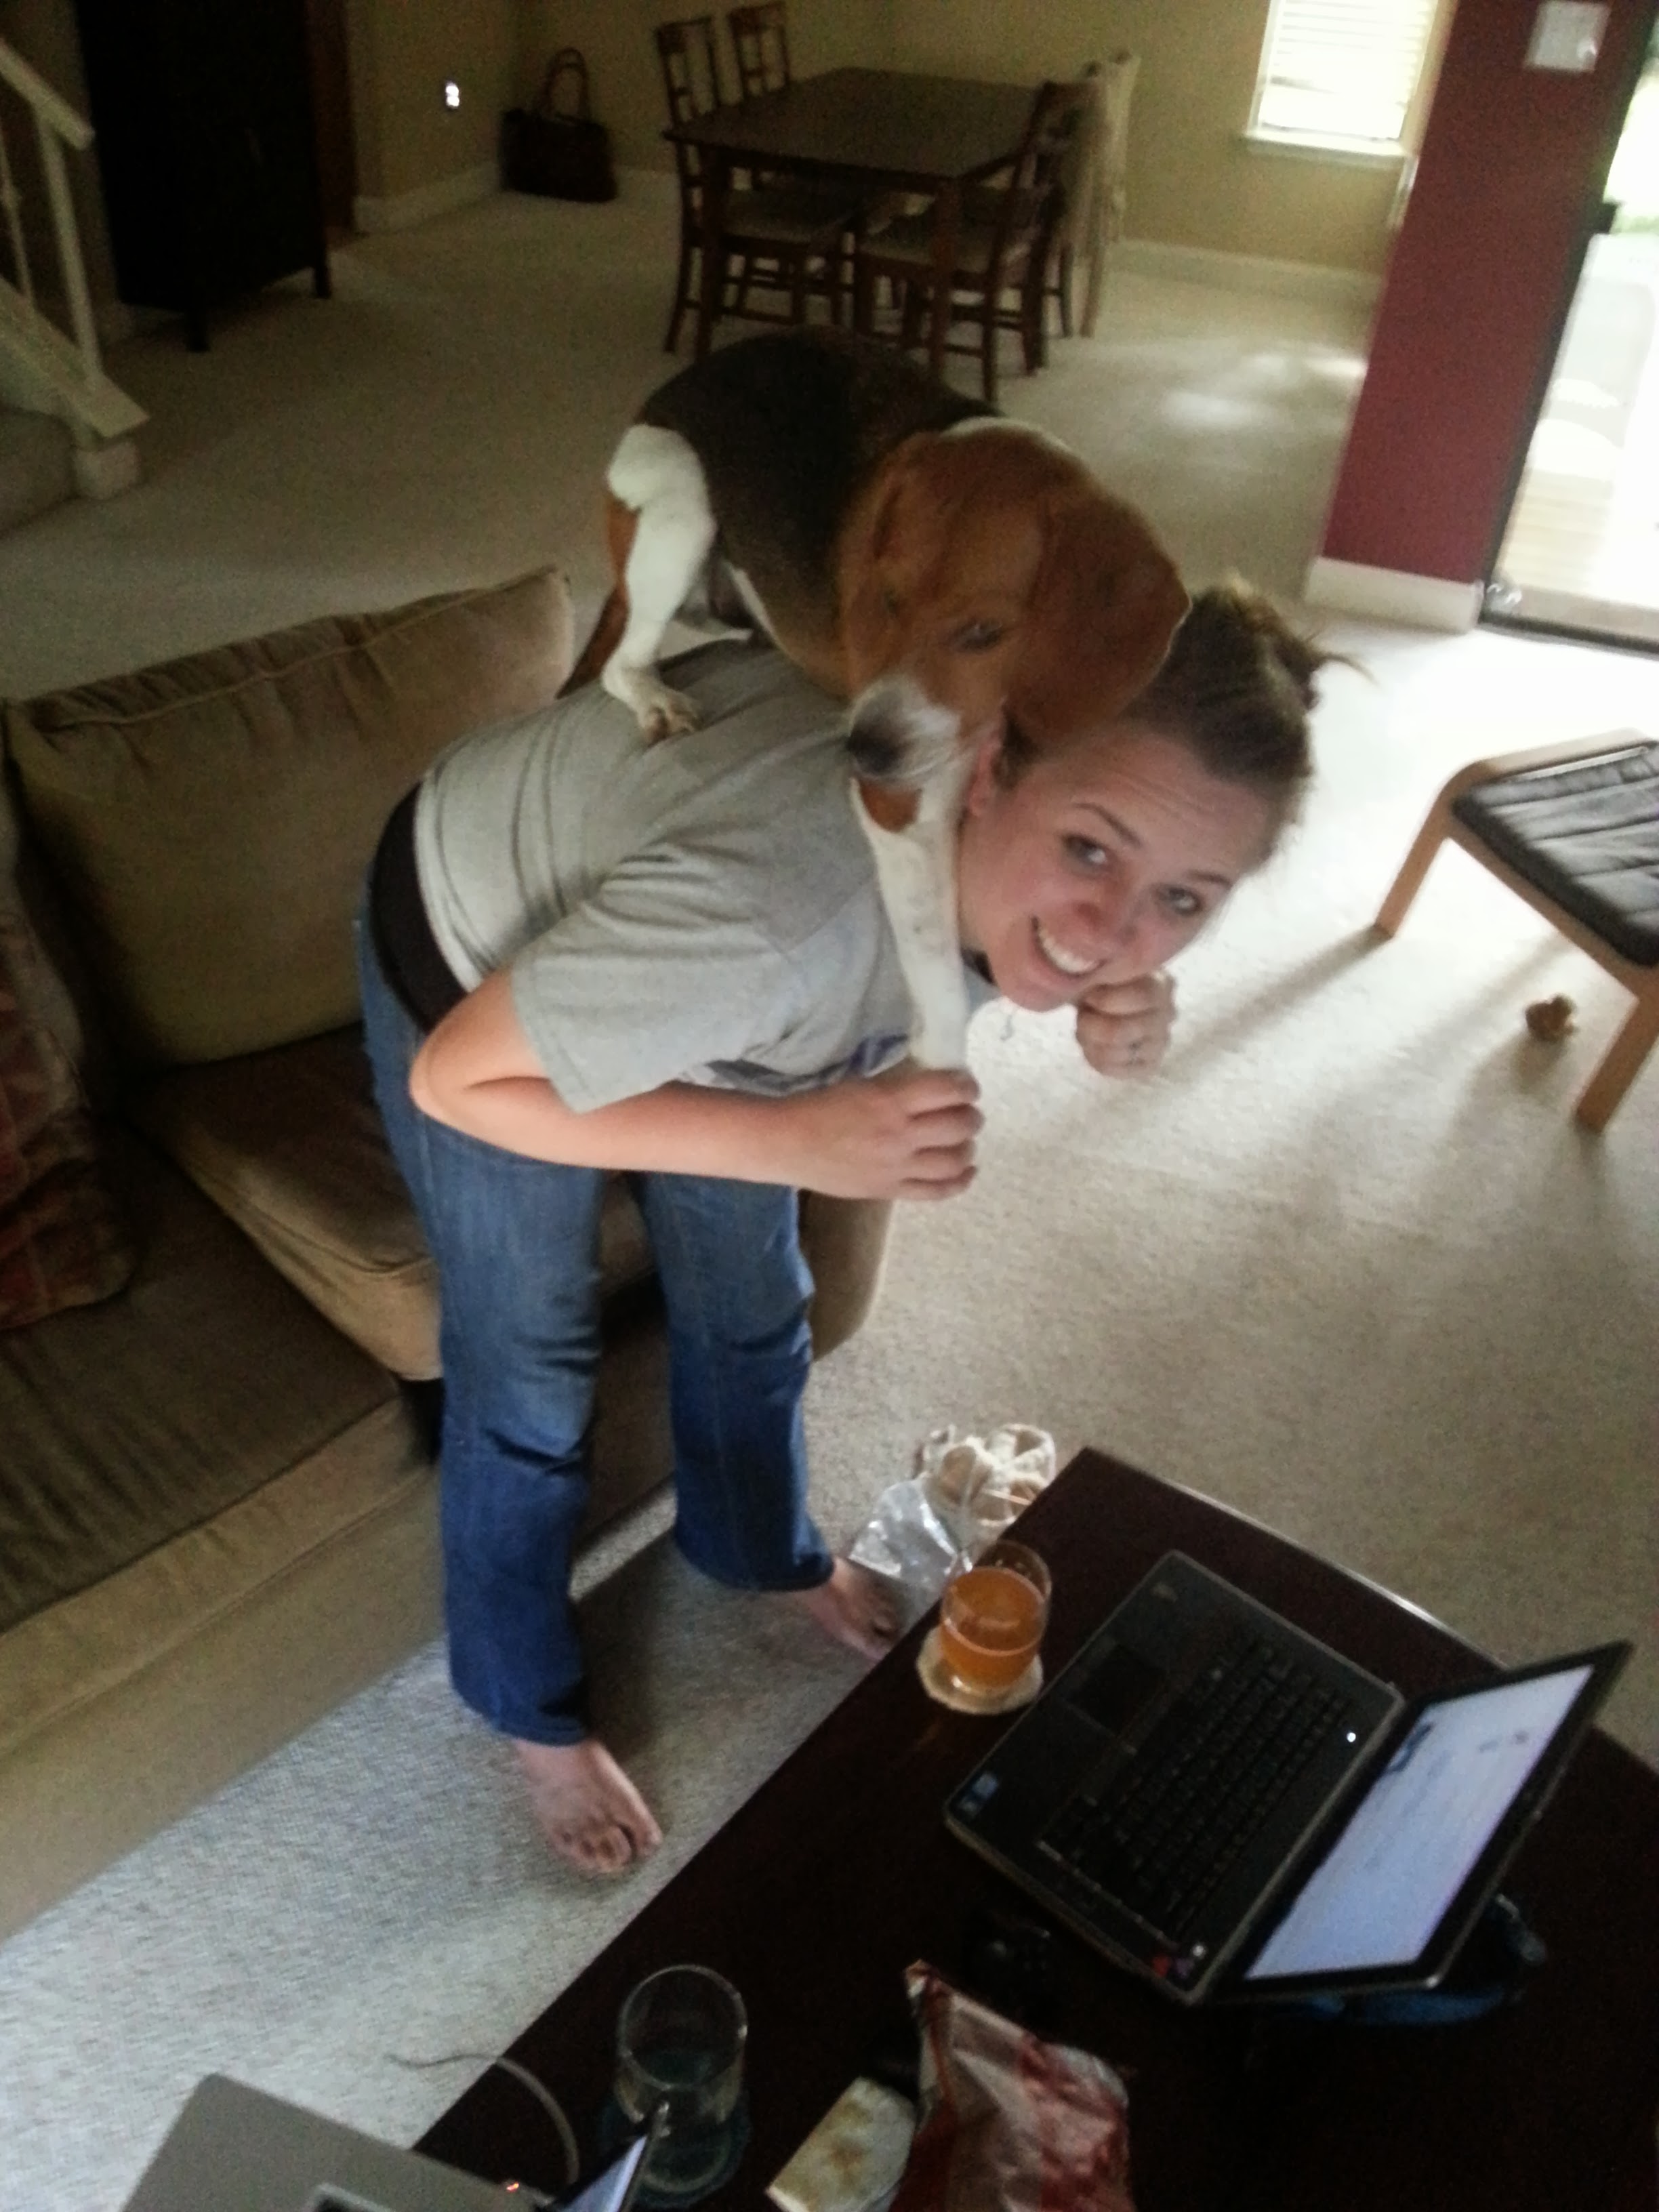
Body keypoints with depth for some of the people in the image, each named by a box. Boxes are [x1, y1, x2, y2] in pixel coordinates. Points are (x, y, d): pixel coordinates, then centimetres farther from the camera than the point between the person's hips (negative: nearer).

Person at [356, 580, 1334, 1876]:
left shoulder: (1041, 817, -27)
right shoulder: (773, 903, -47)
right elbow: (456, 1080, -31)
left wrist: (1119, 1003, -24)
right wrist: (797, 1144, -38)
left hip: (667, 958, 6)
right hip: (476, 957, -5)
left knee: (751, 1303, 20)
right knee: (530, 1376, 8)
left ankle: (760, 1547, 52)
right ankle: (532, 1706, 37)